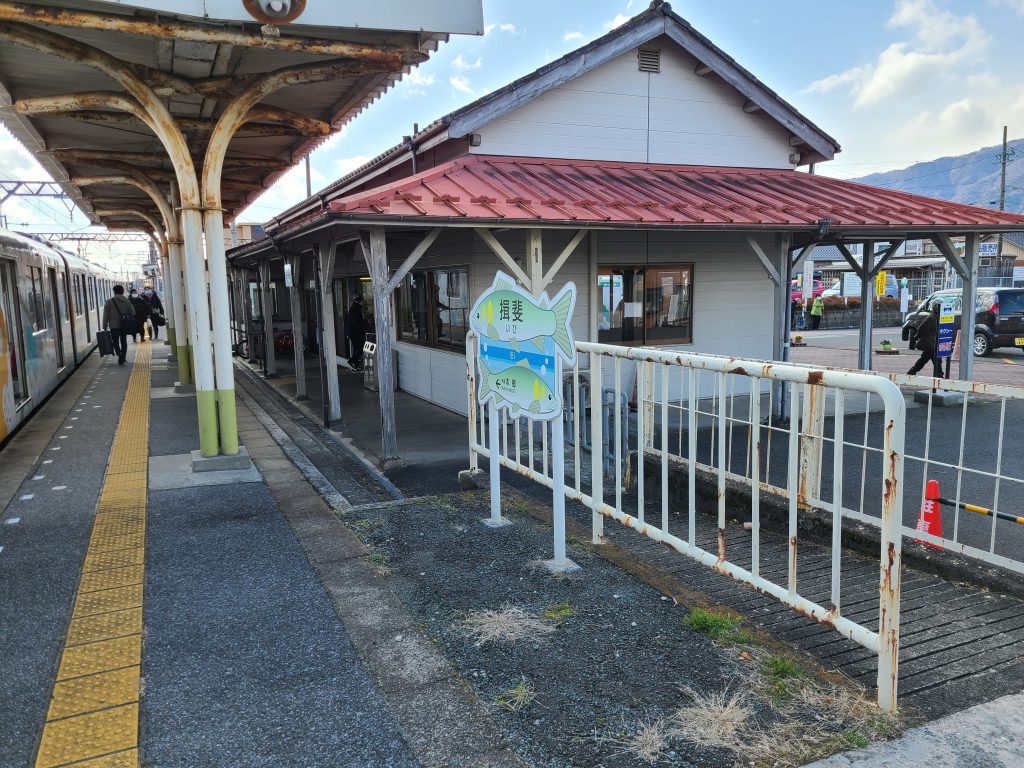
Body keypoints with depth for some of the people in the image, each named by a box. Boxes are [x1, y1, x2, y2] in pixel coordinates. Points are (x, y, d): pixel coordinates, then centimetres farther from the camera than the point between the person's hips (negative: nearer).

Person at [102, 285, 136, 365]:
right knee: (123, 341, 13)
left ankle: (119, 353, -20)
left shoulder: (109, 301, -7)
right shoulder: (127, 301, 2)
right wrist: (130, 322, 15)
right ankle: (122, 358, 13)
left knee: (115, 341, 7)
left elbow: (106, 315, -7)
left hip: (114, 325, -3)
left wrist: (105, 326, -1)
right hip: (125, 325, 3)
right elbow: (132, 313, 4)